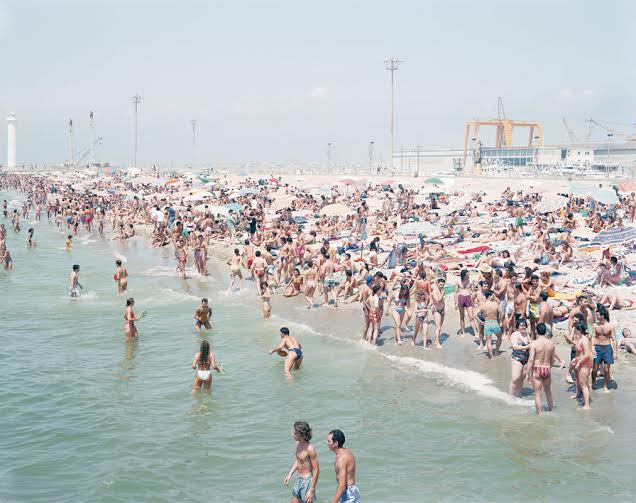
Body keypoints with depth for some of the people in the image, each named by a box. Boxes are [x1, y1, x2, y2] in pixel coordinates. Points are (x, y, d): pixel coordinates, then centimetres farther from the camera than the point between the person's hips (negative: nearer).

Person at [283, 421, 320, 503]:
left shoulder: (310, 449, -25)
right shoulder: (298, 444, 0)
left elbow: (316, 470, -22)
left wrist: (311, 490, -21)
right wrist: (289, 474, 9)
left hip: (307, 481, -9)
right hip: (298, 479, 9)